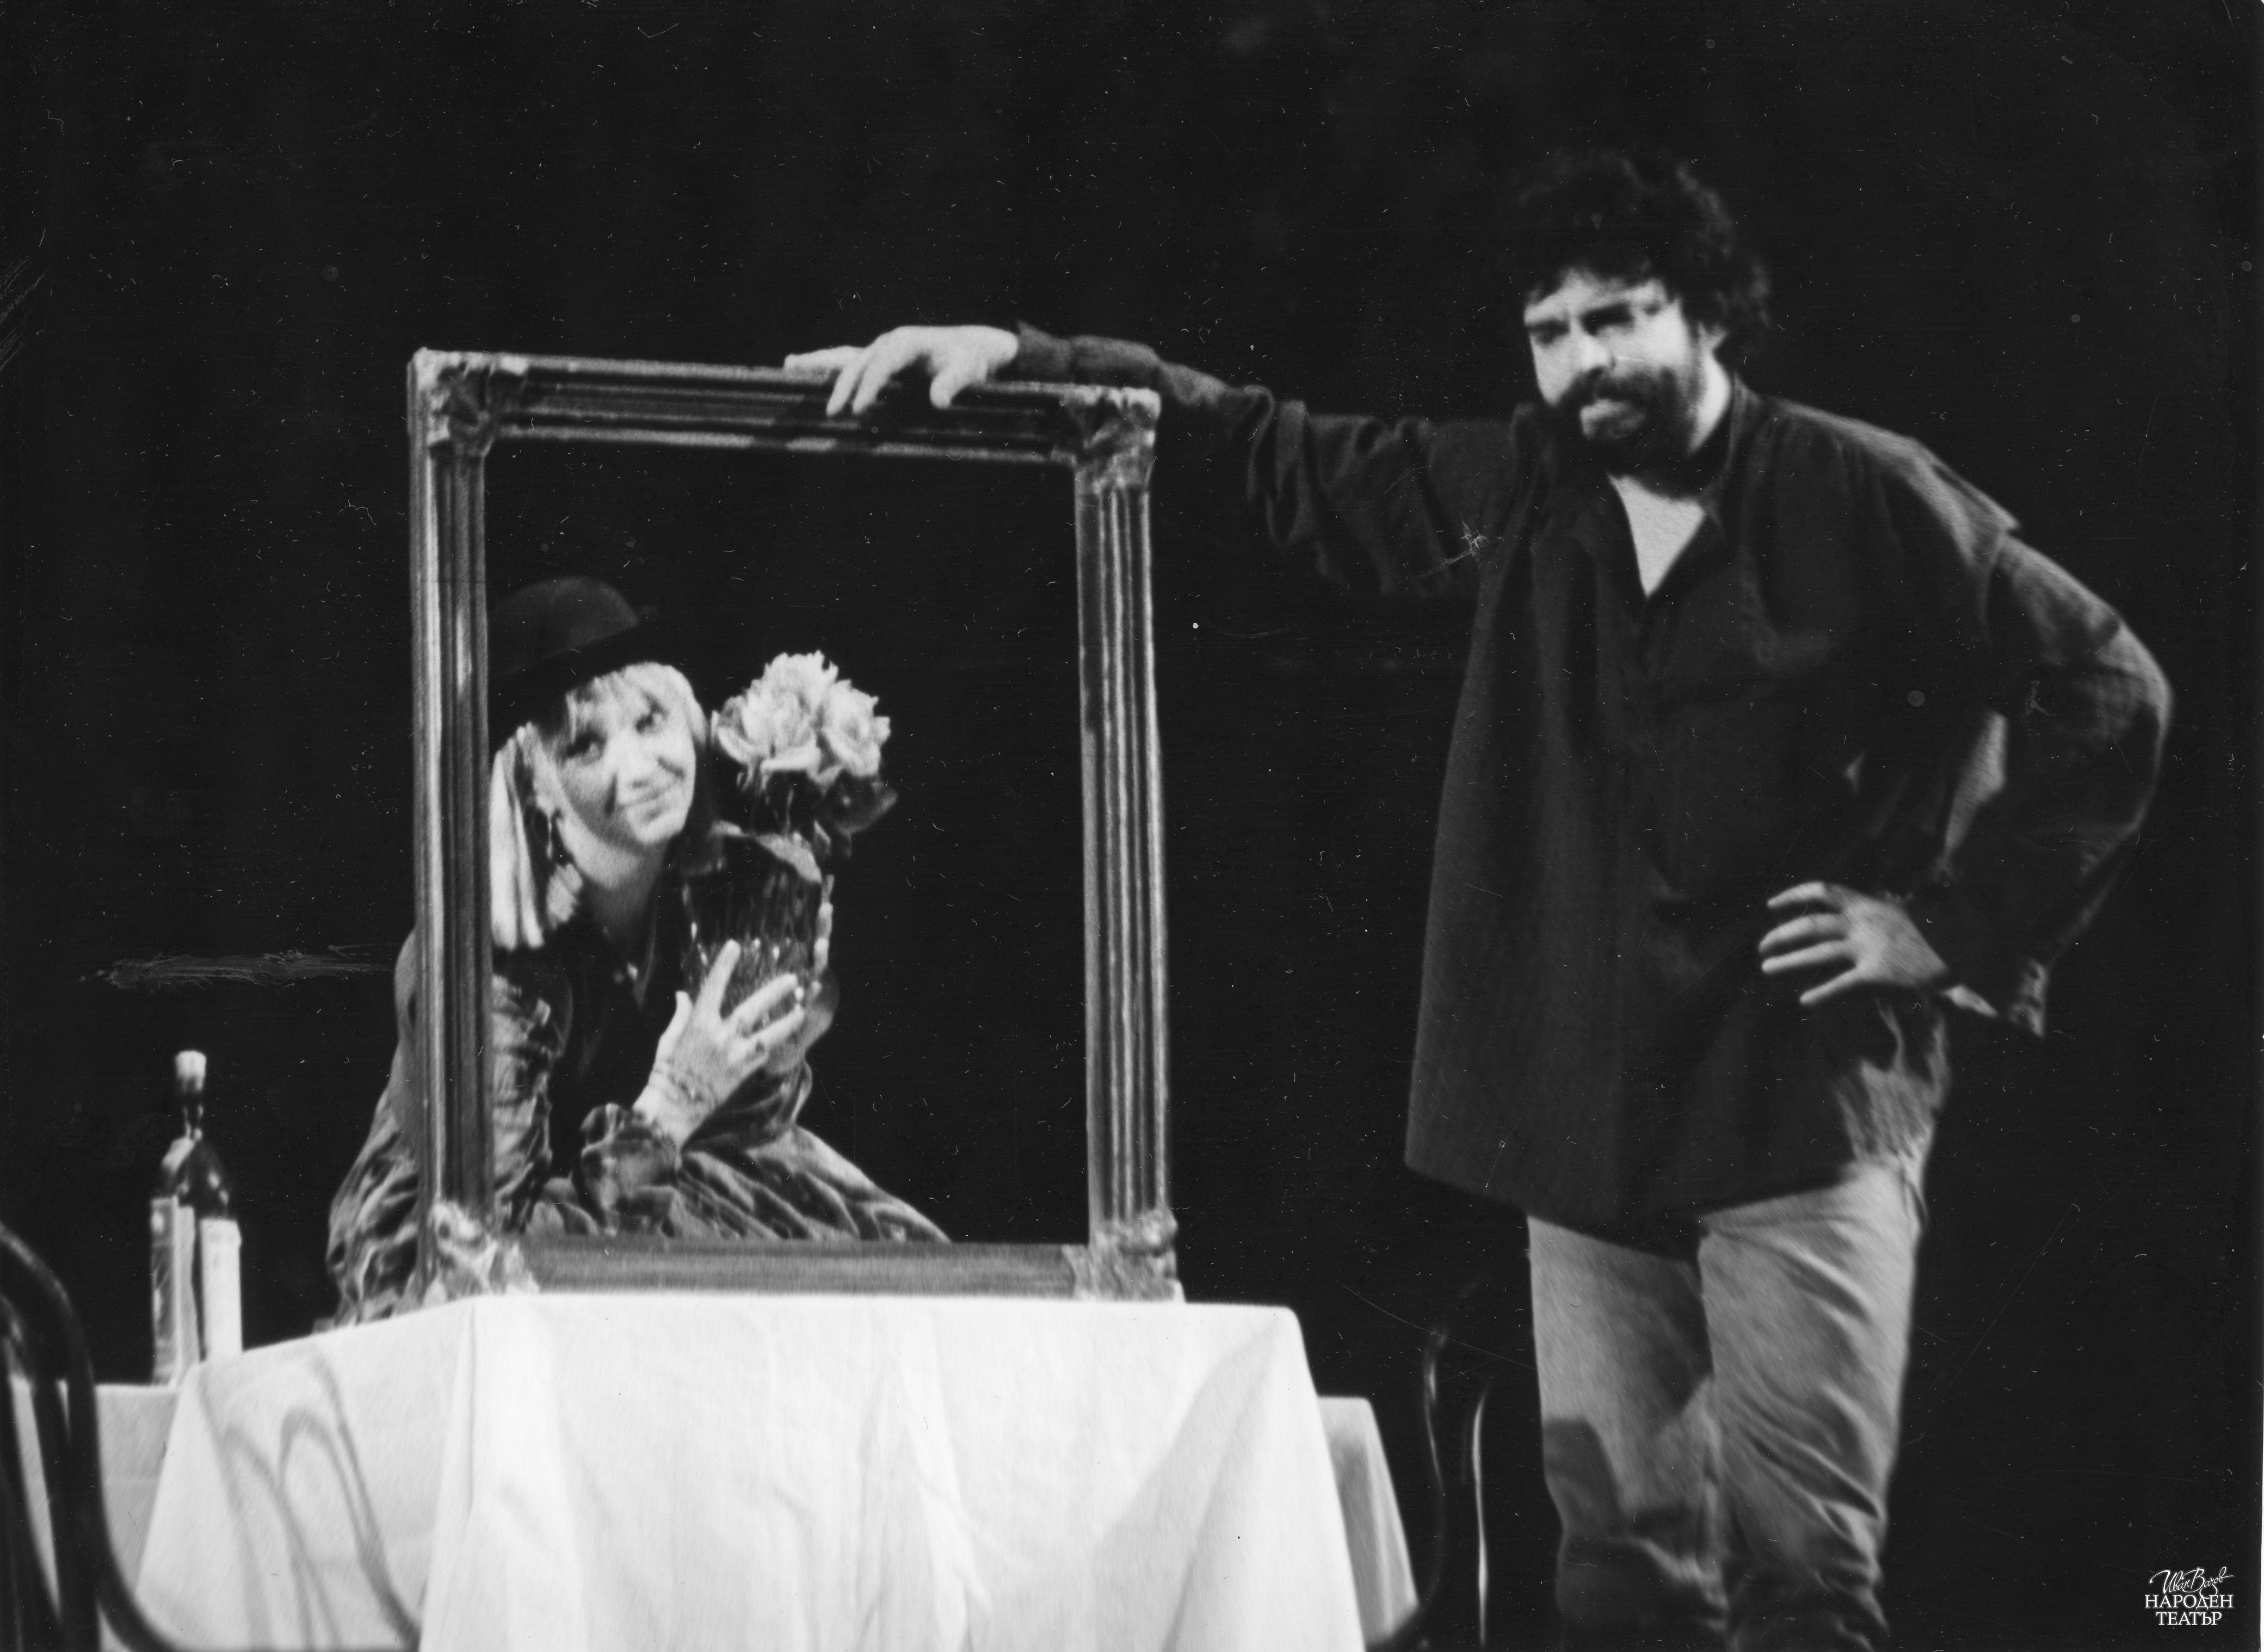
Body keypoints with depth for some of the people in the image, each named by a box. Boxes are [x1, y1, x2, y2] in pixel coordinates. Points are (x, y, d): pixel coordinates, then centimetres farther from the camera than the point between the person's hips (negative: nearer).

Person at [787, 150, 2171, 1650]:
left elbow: (2109, 692, -2)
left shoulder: (1861, 499, -5)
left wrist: (1960, 927, -5)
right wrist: (1018, 359, 4)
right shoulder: (1517, 495, 9)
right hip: (1588, 1119, 5)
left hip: (1808, 1096, -5)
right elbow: (1271, 458, 13)